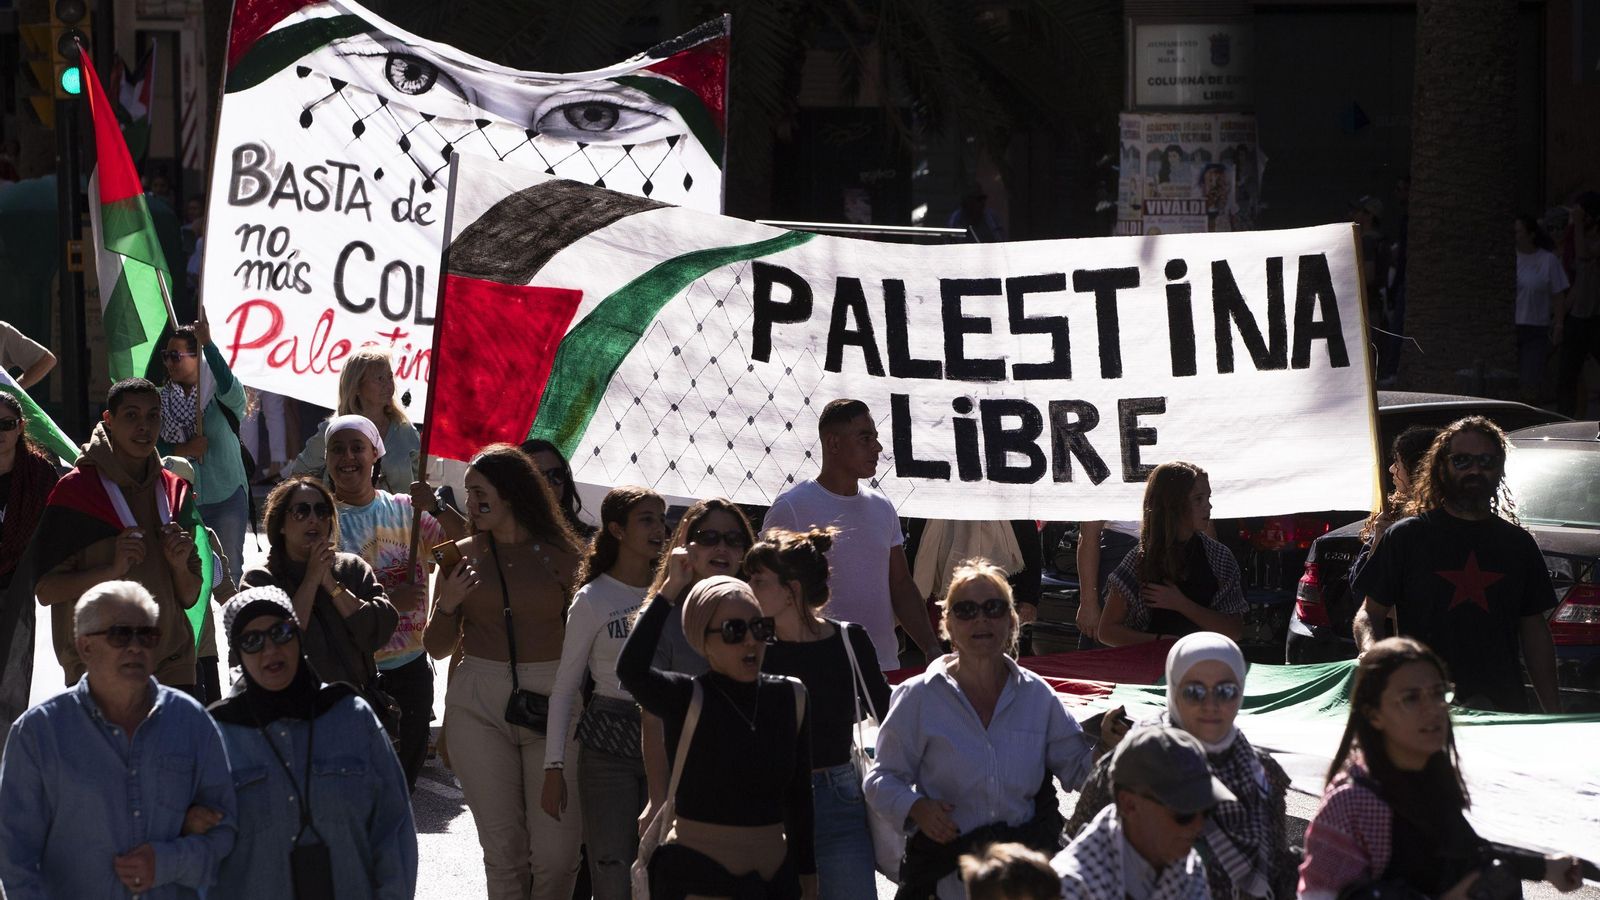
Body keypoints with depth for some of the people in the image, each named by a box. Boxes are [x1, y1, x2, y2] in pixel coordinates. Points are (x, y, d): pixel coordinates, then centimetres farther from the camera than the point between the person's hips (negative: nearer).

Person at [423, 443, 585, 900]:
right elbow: (438, 648, 11)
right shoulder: (463, 555, 8)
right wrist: (447, 604, -7)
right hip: (478, 704, 2)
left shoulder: (560, 556, 3)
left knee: (558, 853, -7)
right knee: (503, 849, 2)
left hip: (553, 703, -2)